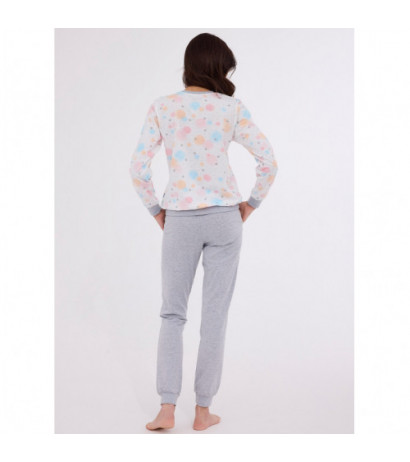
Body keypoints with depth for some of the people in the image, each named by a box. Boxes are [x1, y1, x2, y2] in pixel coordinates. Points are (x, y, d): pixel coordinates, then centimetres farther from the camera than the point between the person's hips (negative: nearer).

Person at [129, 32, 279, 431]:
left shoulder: (161, 107, -1)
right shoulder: (232, 108, -2)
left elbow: (138, 167, -6)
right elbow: (268, 162, -3)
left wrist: (156, 211, 7)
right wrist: (251, 204, 10)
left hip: (180, 219, 0)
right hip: (224, 217, 0)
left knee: (172, 313, 11)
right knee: (214, 315, 7)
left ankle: (167, 409, 3)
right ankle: (203, 411, 12)